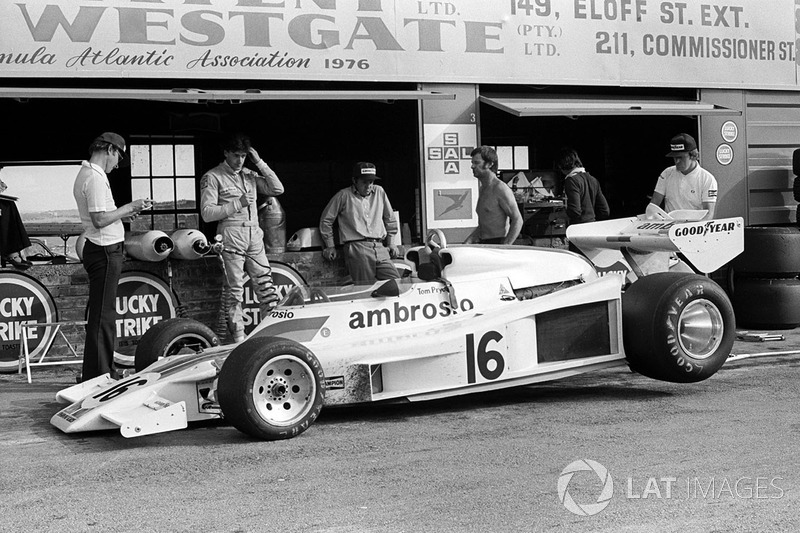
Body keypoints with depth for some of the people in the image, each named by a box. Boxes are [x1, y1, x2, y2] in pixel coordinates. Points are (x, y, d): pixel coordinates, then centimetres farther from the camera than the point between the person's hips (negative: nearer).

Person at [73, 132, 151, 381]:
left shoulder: (86, 174, 15)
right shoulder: (95, 178, -16)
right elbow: (99, 220, -22)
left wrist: (125, 212, 14)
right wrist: (128, 207, -12)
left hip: (102, 250, 11)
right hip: (105, 251, -11)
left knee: (105, 314, 15)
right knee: (102, 315, -6)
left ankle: (103, 372, 22)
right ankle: (96, 375, -2)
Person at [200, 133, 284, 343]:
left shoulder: (249, 175, 17)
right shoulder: (213, 177, 1)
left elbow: (277, 189, 8)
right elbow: (207, 213, -6)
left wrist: (259, 163, 5)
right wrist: (237, 204, -13)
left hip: (255, 238, 5)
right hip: (231, 238, -5)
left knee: (266, 286, 1)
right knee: (234, 291, -3)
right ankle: (238, 338, 1)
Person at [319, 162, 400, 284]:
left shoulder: (379, 192, 18)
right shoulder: (344, 196, 7)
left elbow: (389, 218, 30)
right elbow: (326, 220, 15)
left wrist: (390, 243, 26)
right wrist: (330, 246, 12)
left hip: (380, 248, 4)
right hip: (356, 248, -4)